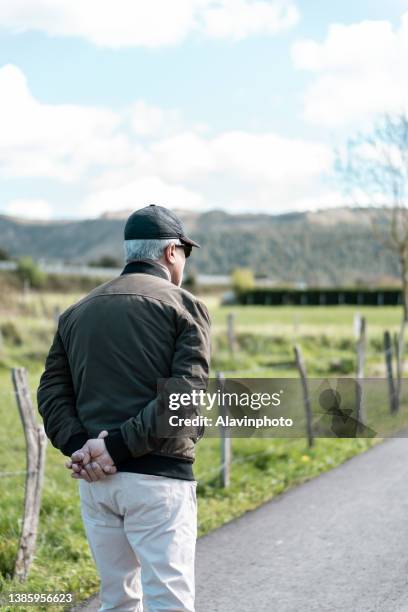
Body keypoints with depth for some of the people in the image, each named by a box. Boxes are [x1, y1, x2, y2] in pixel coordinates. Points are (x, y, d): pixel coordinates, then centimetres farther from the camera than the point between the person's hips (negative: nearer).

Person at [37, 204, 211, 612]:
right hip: (158, 477, -5)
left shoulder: (77, 311, 16)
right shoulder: (183, 306, 0)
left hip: (93, 477, 6)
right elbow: (186, 396, -14)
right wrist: (120, 445, -15)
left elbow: (52, 391, 7)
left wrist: (77, 446, -6)